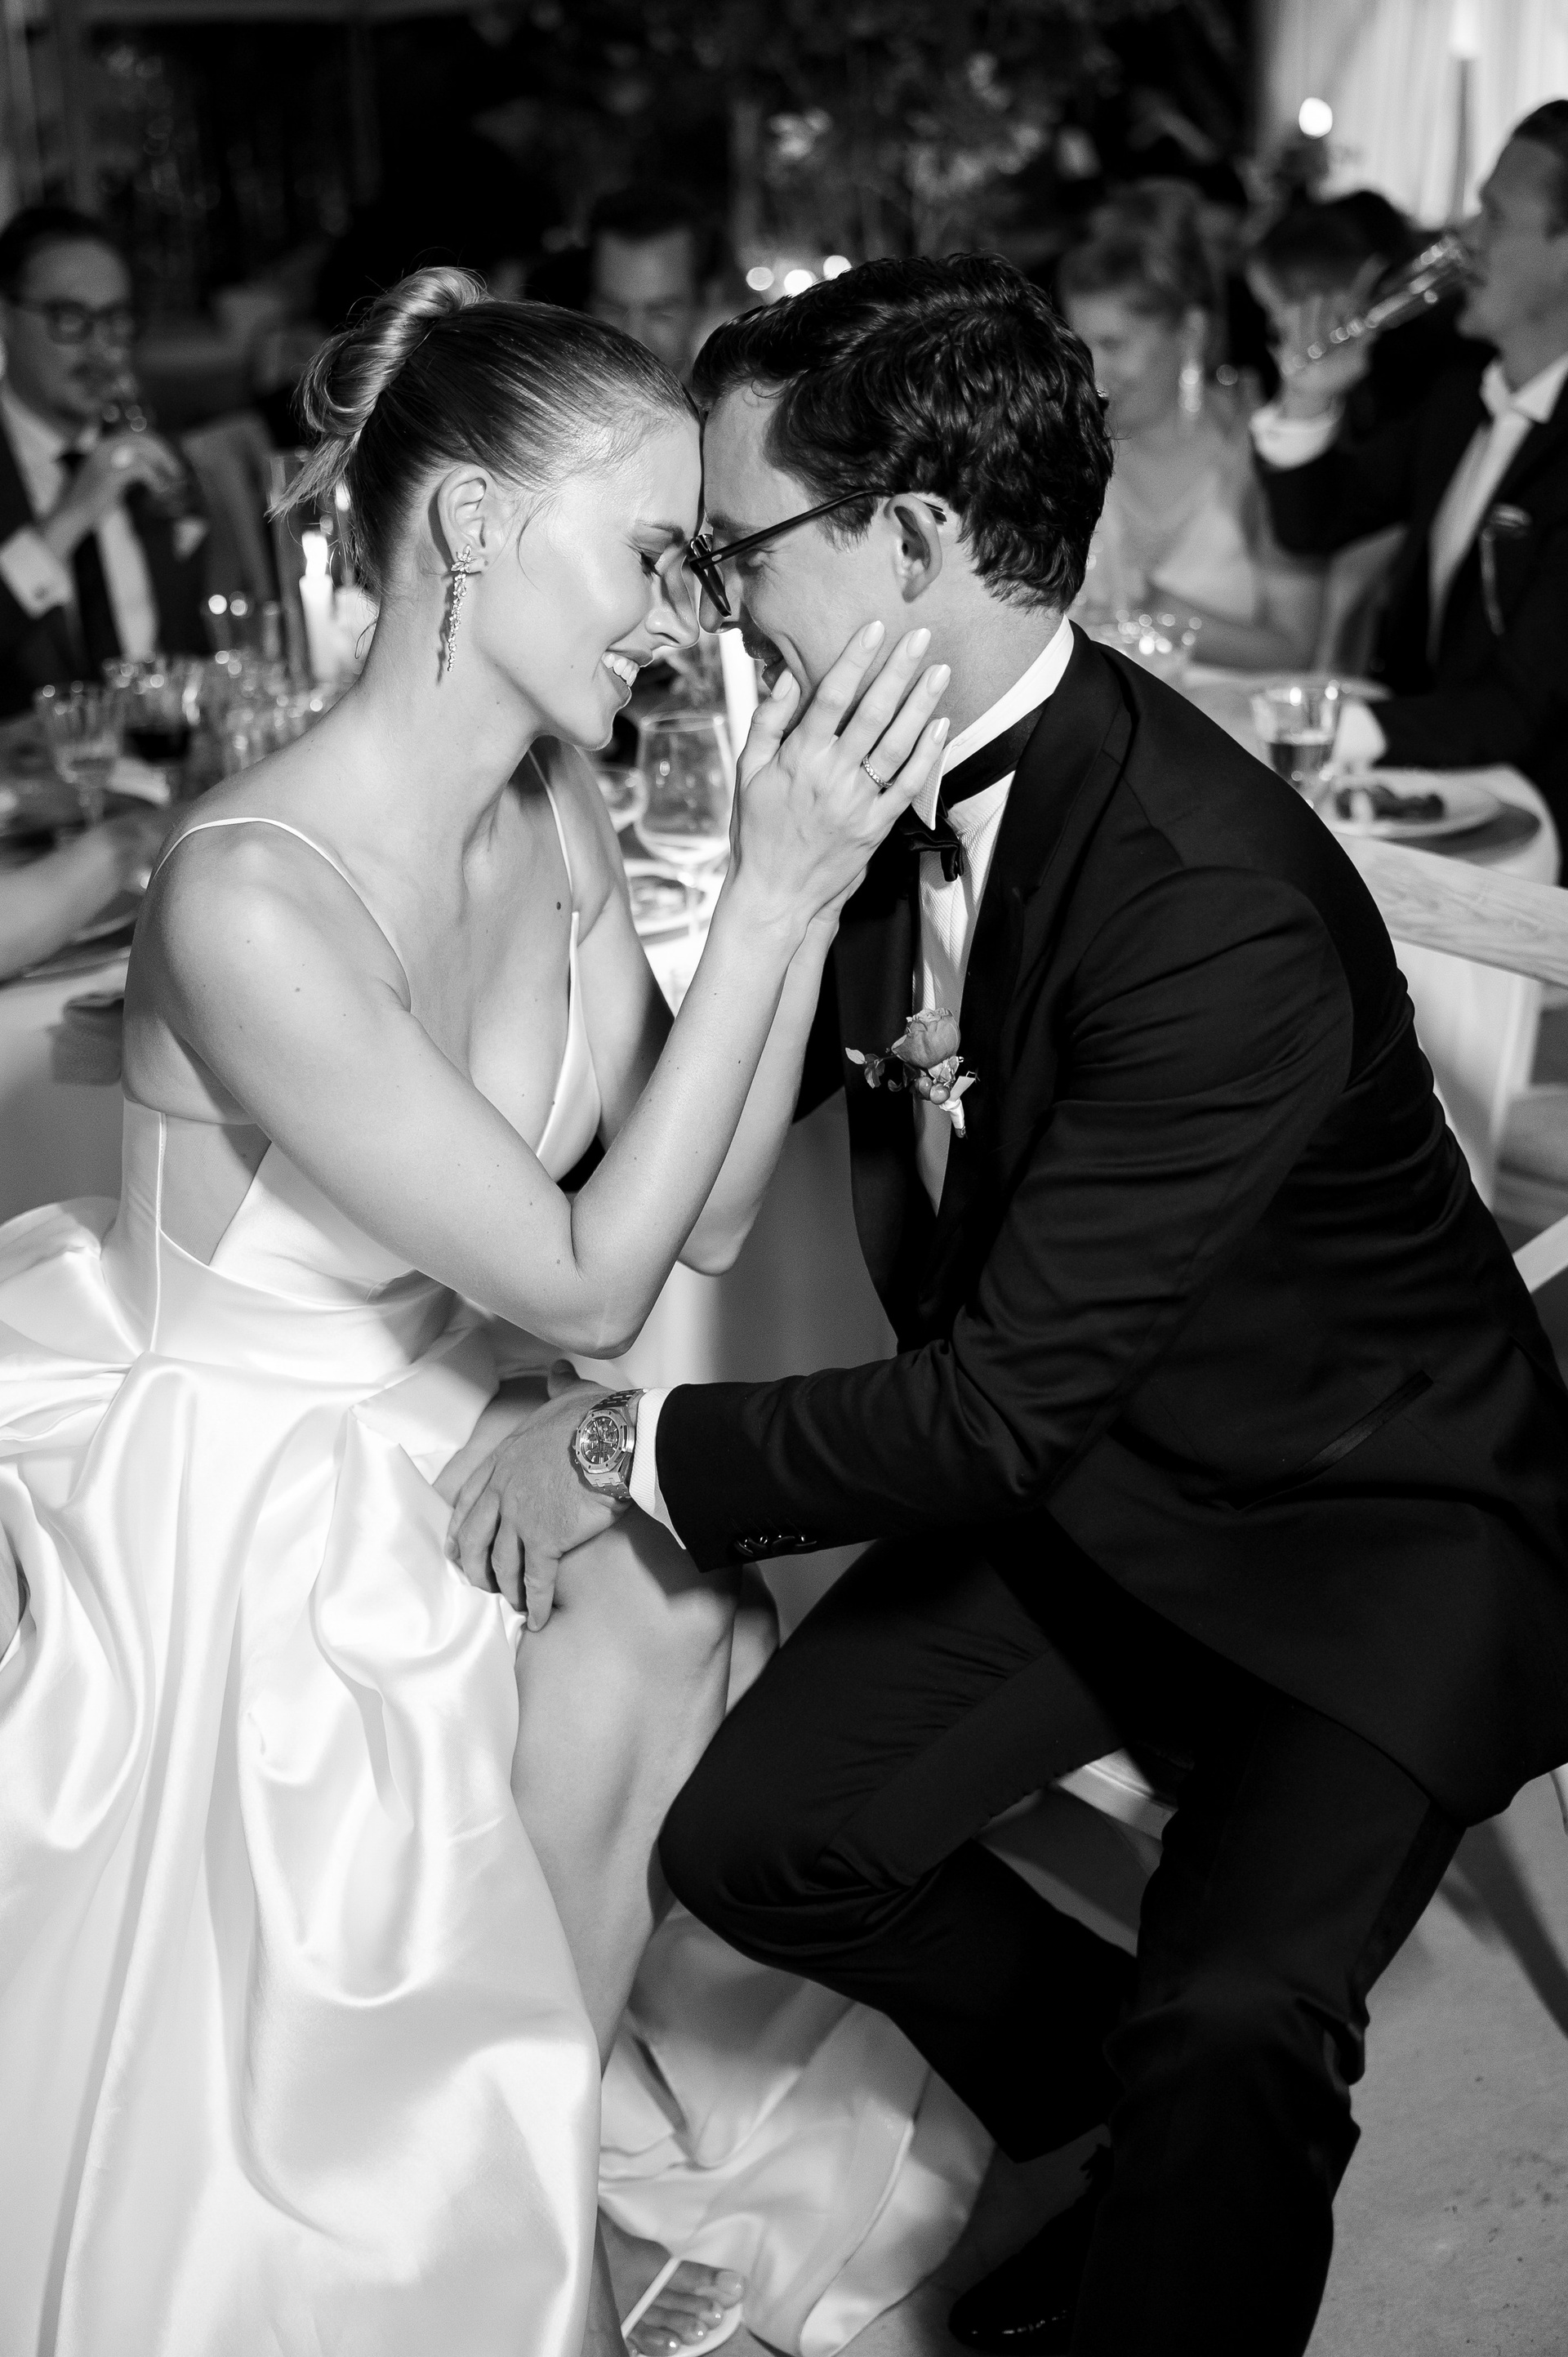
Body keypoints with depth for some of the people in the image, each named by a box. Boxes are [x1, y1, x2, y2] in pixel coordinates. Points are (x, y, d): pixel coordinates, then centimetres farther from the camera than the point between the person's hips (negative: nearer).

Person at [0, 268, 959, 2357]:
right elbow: (585, 1282, -27)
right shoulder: (255, 897, -33)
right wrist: (768, 900, -29)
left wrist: (803, 890, -18)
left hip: (413, 1442, 7)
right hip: (210, 1514, -7)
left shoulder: (559, 815, -8)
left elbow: (708, 1220, -7)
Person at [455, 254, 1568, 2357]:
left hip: (1374, 1516, -7)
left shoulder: (1218, 911, -32)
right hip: (1078, 1471, 8)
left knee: (1222, 2038, -26)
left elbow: (996, 1408, -29)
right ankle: (1139, 2116, 28)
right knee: (752, 1844, 3)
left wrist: (640, 1450, -18)